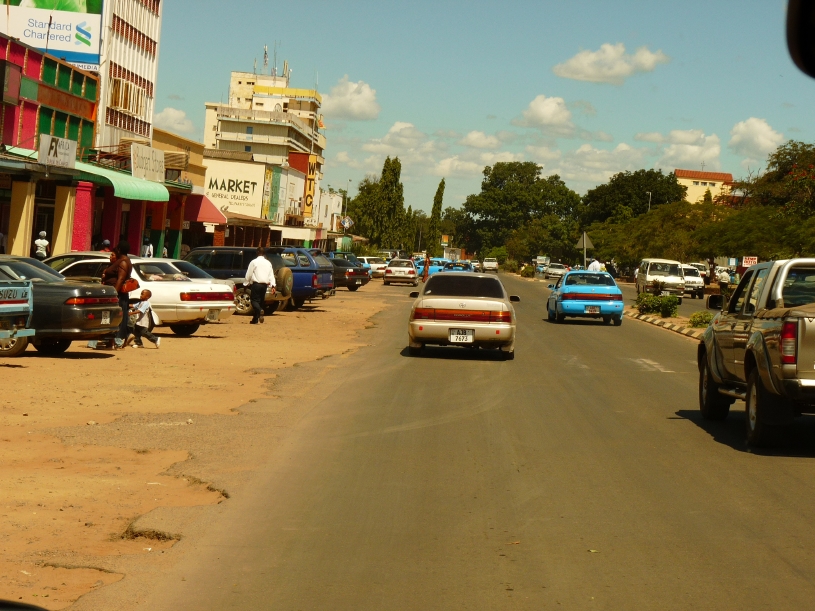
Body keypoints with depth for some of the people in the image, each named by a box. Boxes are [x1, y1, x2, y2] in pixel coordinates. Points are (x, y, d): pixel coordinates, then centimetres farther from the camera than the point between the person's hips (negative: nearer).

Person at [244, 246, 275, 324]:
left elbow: (248, 274, -5)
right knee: (261, 301, 12)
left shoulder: (254, 262, -4)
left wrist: (246, 284, 4)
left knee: (254, 300, -5)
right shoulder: (268, 263, 11)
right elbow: (271, 275, 7)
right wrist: (272, 286, 4)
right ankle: (255, 319, 15)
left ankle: (260, 311, -35)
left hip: (256, 284, -5)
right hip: (264, 285, 5)